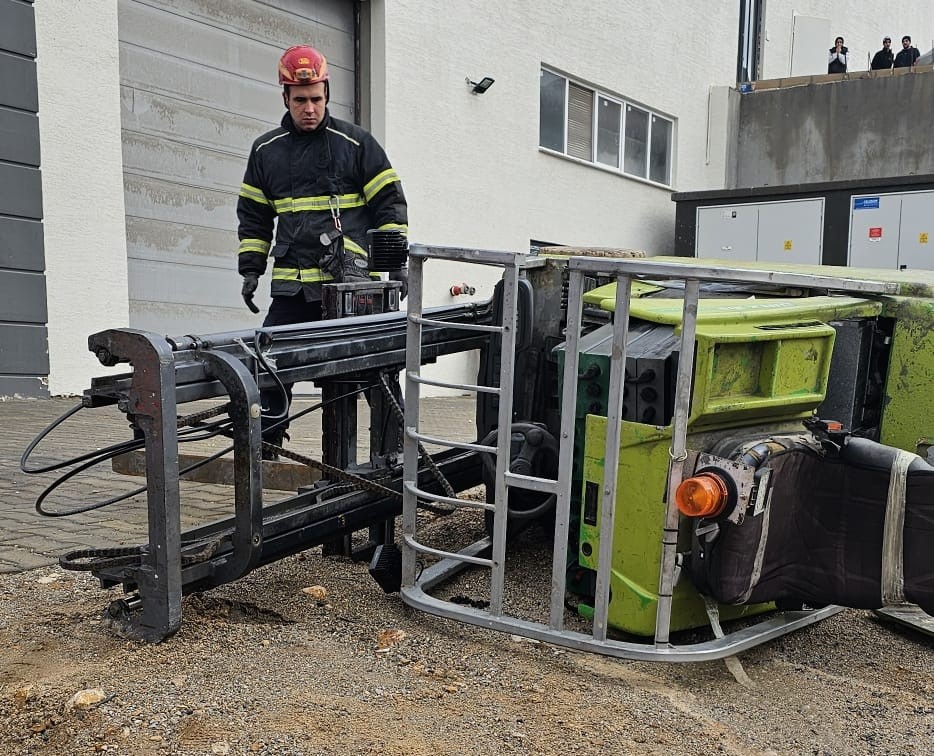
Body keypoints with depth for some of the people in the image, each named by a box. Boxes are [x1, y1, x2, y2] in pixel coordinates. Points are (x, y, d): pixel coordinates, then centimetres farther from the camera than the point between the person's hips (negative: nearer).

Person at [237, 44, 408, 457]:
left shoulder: (356, 143, 4)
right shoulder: (265, 151, 14)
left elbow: (389, 203, 3)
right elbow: (253, 216, 20)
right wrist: (251, 269, 11)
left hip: (350, 283, -3)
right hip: (292, 285, 3)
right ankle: (267, 443, 17)